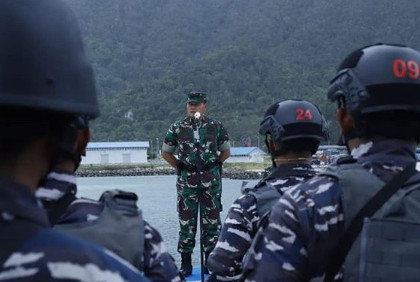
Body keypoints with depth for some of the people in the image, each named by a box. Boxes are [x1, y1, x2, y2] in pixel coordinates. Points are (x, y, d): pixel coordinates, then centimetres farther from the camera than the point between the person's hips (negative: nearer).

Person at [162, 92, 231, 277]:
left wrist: (212, 164, 7)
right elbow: (166, 152, 12)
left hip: (211, 179, 0)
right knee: (186, 220, 2)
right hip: (186, 180, 0)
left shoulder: (216, 127, 4)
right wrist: (180, 167, 7)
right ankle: (185, 263, 11)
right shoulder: (177, 128, 3)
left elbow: (226, 151, 14)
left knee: (212, 220, 4)